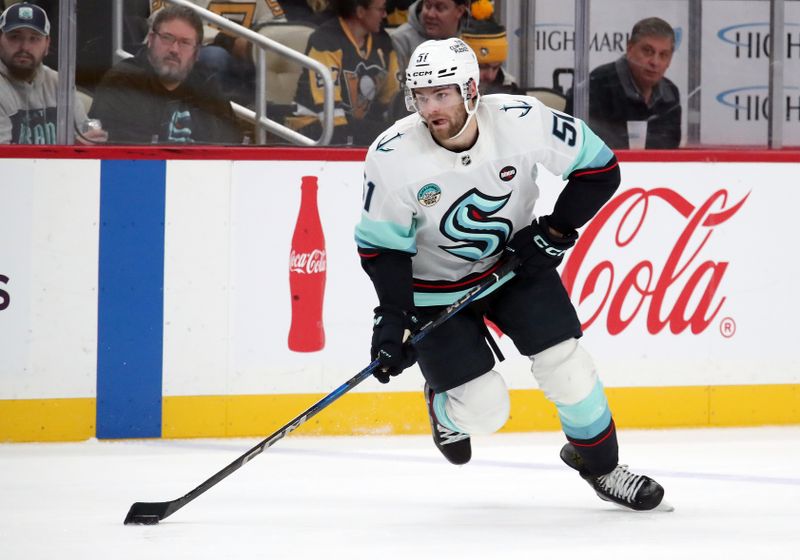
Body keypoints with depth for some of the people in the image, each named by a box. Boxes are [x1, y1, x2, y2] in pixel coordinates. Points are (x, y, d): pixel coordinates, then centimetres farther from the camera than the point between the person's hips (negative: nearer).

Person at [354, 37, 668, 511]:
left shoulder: (523, 121, -24)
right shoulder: (393, 157, -25)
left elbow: (600, 169, -10)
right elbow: (381, 245, -13)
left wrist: (557, 230, -16)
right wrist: (392, 316, -20)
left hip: (517, 263, 2)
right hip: (437, 287, -2)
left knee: (566, 365, -9)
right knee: (484, 411, -9)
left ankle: (598, 463, 18)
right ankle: (444, 405, 28)